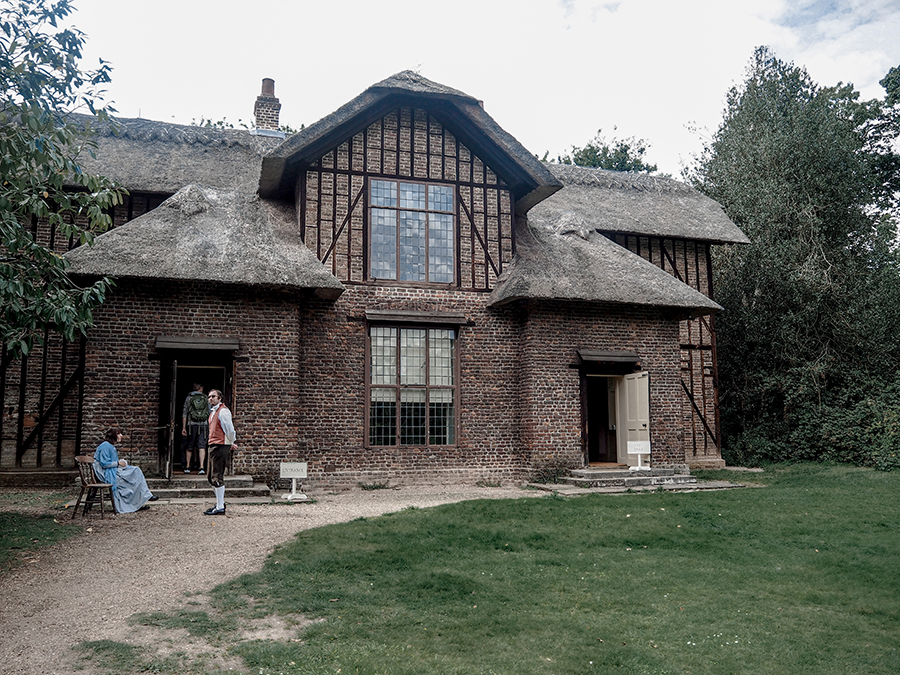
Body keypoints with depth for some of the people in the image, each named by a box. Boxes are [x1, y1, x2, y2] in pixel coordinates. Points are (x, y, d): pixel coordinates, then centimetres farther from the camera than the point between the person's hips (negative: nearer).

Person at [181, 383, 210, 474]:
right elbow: (210, 414, 6)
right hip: (204, 425, 0)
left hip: (192, 425, 0)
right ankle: (201, 467, -14)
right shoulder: (205, 399, 7)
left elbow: (184, 413, 1)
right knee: (202, 446, -3)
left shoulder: (189, 398, 5)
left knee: (189, 447, 11)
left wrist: (183, 427, 2)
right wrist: (210, 428, 13)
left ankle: (187, 467, 16)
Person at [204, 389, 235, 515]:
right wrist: (230, 443, 21)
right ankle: (220, 502, 28)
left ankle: (220, 508, -4)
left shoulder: (223, 411, -12)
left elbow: (230, 430, -16)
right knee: (211, 477, 16)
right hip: (213, 446, 10)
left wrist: (230, 443, -1)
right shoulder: (213, 412, 19)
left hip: (220, 447, -10)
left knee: (217, 478, -8)